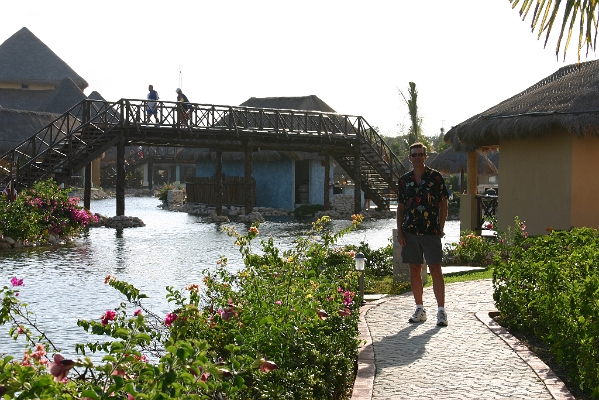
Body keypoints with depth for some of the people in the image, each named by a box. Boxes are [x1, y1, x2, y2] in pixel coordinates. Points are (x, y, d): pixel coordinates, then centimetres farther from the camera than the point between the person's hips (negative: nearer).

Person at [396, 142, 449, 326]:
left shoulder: (436, 177, 0)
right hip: (410, 232, 4)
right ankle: (420, 310, 17)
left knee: (435, 270, -6)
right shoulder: (404, 180, 10)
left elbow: (443, 204, 2)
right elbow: (400, 207, 13)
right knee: (414, 270, 8)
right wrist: (399, 231, 5)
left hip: (431, 231, -4)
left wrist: (441, 228, -4)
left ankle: (441, 311, -1)